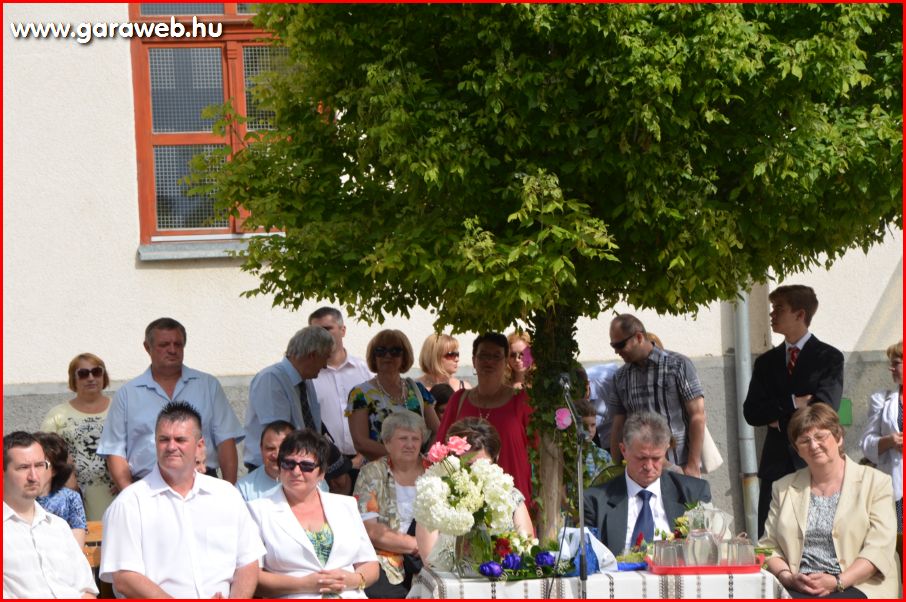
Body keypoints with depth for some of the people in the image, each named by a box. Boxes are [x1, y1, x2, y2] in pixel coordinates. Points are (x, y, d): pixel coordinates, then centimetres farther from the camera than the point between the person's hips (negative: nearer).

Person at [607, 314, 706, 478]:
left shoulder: (679, 365, -2)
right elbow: (618, 426, 14)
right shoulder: (621, 377, 11)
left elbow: (698, 416, -5)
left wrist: (693, 465, -11)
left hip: (679, 466, -4)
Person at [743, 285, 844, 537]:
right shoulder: (766, 362, 14)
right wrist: (792, 404, -10)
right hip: (776, 463, 4)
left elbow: (825, 407, -12)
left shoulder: (829, 358, 0)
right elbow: (751, 412, 3)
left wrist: (780, 418, -4)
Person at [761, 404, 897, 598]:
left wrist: (837, 582, -16)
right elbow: (769, 546, 14)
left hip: (854, 586, -3)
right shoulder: (784, 488, 19)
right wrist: (789, 578, -7)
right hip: (798, 589, 3)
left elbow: (879, 549, -3)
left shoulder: (875, 482, 7)